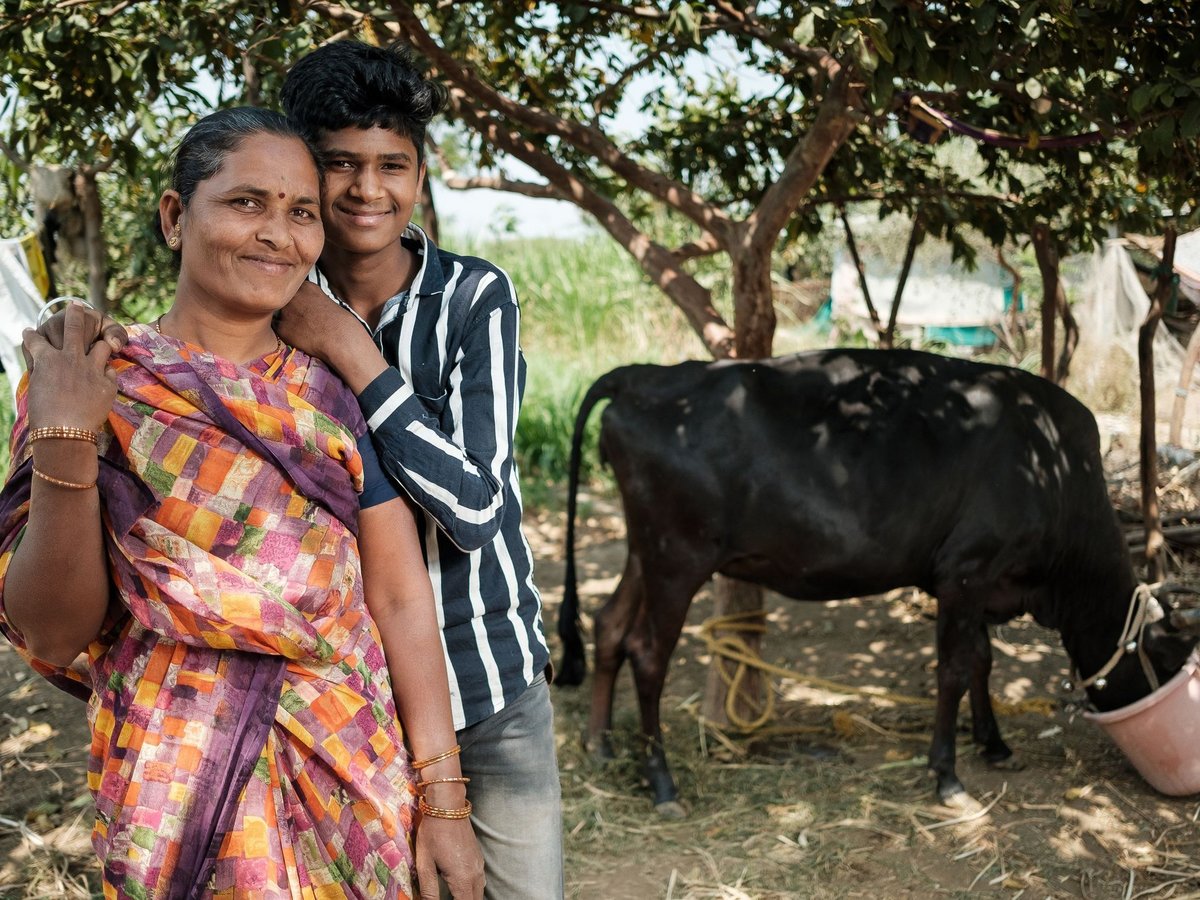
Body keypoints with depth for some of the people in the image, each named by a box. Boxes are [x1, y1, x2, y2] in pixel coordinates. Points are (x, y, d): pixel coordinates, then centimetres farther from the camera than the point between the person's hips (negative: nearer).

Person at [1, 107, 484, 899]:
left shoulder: (341, 391, 1)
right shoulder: (99, 389, -5)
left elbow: (402, 597, -2)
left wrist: (444, 800, -5)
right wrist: (65, 443, -22)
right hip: (181, 800, -3)